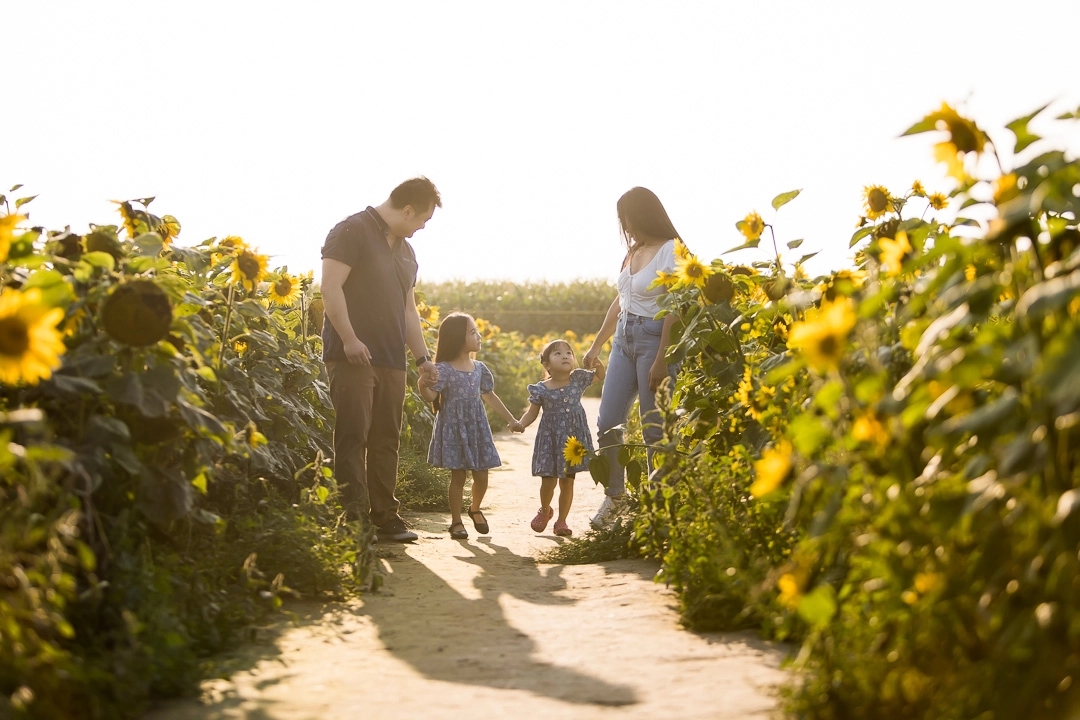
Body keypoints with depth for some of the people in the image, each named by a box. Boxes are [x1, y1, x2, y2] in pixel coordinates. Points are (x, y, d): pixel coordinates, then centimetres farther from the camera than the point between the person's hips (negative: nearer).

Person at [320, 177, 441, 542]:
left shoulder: (405, 250, 21)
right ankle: (354, 518, -8)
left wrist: (422, 357, 20)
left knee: (386, 440, 9)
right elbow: (330, 287, -14)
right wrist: (349, 338, -20)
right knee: (353, 436, -9)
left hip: (391, 361, 8)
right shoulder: (352, 231, -5)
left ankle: (385, 517, 14)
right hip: (353, 357, -8)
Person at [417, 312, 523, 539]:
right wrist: (422, 386, -38)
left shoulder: (479, 368, 7)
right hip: (454, 428, -5)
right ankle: (456, 520, 13)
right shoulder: (444, 369, -11)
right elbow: (431, 396, -16)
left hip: (477, 427, 5)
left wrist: (511, 420, 20)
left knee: (481, 475, 6)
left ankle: (475, 509, 33)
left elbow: (489, 396, 17)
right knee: (458, 476, 0)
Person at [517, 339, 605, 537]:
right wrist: (520, 424, -20)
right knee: (548, 481, 0)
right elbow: (532, 413, -1)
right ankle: (544, 510, 32)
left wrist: (598, 365, -9)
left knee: (567, 481, 5)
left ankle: (561, 521, 18)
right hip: (550, 438, -2)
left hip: (573, 437, 2)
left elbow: (600, 377, 13)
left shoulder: (578, 379, -2)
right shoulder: (541, 389, -8)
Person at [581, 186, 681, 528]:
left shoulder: (670, 250, -11)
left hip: (654, 338, -8)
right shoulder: (634, 251, 12)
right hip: (624, 338, 8)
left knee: (654, 427, -3)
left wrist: (661, 361, -20)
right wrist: (596, 344, 20)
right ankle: (615, 494, 23)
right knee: (608, 422, 7)